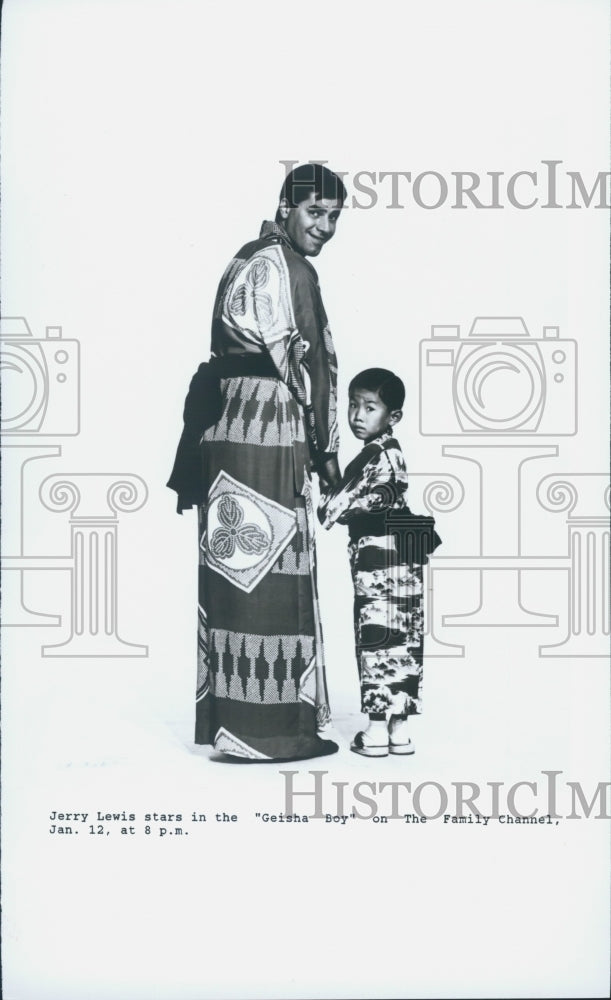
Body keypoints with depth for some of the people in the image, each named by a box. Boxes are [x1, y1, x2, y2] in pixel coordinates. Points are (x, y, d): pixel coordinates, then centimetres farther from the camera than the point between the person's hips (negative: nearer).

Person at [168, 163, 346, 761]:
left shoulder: (253, 260, 21)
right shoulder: (277, 267, -10)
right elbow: (292, 363, -12)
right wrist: (324, 447, -3)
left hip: (229, 434, 10)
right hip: (263, 444, -10)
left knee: (239, 579, 12)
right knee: (270, 582, -6)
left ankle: (230, 717, 21)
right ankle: (268, 728, 1)